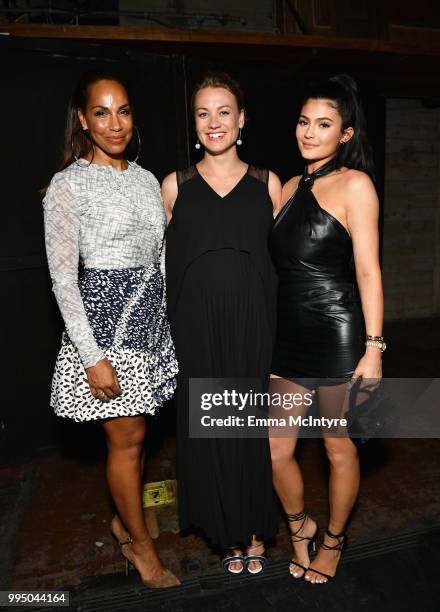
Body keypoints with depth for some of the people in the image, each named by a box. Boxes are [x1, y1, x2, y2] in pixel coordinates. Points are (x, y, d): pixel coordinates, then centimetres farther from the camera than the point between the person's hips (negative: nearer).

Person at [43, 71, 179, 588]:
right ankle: (141, 545, 27)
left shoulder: (146, 180, 11)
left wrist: (164, 319, 12)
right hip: (103, 316, -6)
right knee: (127, 438, 5)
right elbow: (63, 277, -11)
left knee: (135, 432, 15)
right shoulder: (68, 185, -8)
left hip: (149, 315, 6)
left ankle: (124, 521, 39)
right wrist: (93, 356, -16)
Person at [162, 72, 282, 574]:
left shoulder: (267, 184, 7)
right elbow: (162, 264, 7)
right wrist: (163, 336, 0)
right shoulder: (175, 186, 6)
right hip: (197, 329, 1)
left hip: (254, 324, 0)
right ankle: (228, 534, 34)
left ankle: (255, 530, 35)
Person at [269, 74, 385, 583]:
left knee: (340, 448, 13)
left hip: (336, 335, -5)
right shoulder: (291, 187, 13)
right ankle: (300, 526, 39)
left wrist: (373, 348, -14)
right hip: (289, 336, 5)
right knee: (275, 451, 10)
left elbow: (368, 271, -9)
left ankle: (333, 541, 38)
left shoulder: (354, 184, -4)